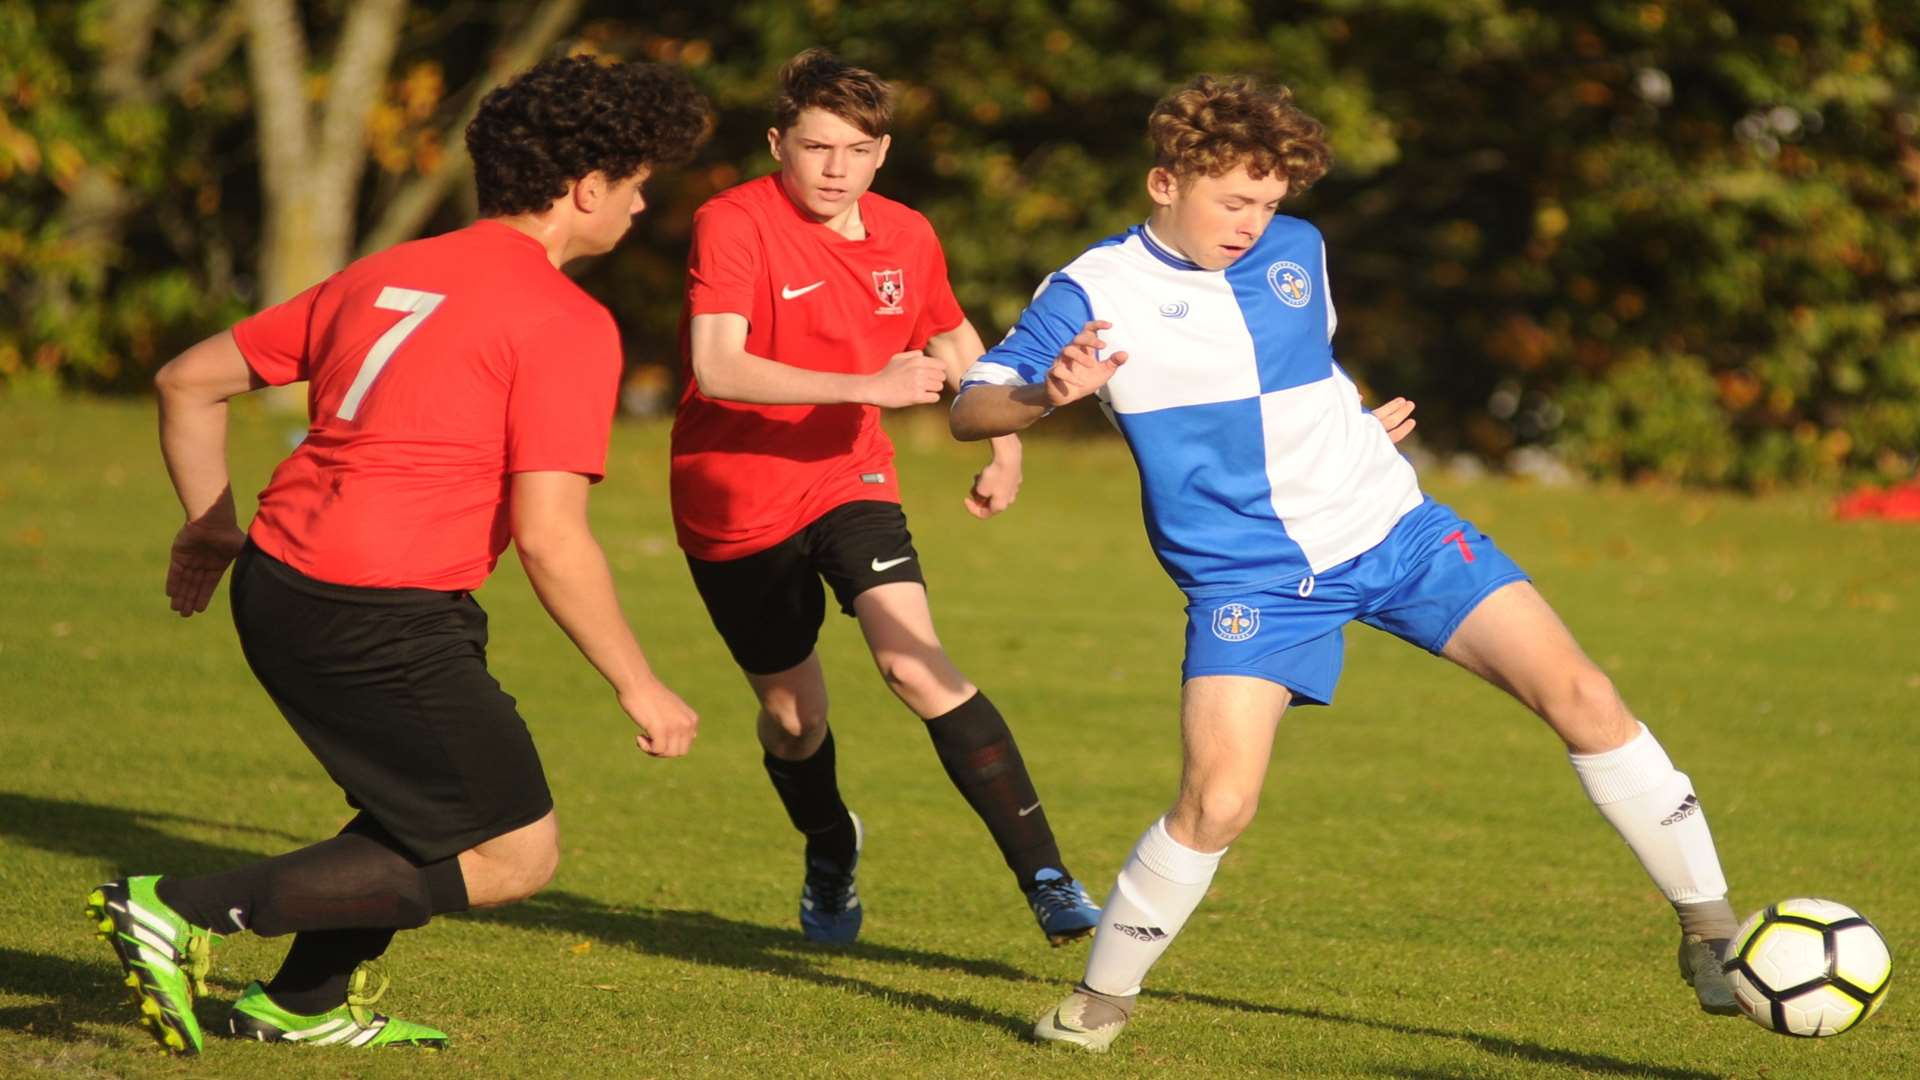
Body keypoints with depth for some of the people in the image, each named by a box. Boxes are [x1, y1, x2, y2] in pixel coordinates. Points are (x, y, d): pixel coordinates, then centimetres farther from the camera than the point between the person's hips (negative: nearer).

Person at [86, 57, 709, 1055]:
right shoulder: (567, 325, -8)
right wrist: (636, 686, -7)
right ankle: (184, 912, -6)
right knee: (515, 855, 0)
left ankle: (307, 1003, 27)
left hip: (275, 587, 9)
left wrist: (214, 529, 30)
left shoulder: (386, 275, 16)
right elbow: (548, 536, -16)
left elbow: (190, 380, 19)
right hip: (380, 622, -9)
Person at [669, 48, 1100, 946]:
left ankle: (1045, 878, -22)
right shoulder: (732, 225, -18)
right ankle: (829, 854, 45)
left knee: (916, 663, -21)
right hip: (734, 500, -2)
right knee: (792, 713, 11)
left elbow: (953, 336, 21)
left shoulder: (906, 239, -1)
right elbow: (719, 369, -32)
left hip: (849, 478, 2)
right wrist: (869, 385, -38)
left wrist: (1005, 444, 16)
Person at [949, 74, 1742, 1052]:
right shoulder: (1096, 292, -9)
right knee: (1217, 803, -21)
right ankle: (1100, 999, 4)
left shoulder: (1297, 253, 6)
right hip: (1248, 575, -4)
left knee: (1582, 698, -8)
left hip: (1393, 531, 4)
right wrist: (1047, 396, -36)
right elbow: (969, 410, -17)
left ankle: (1707, 927, 5)